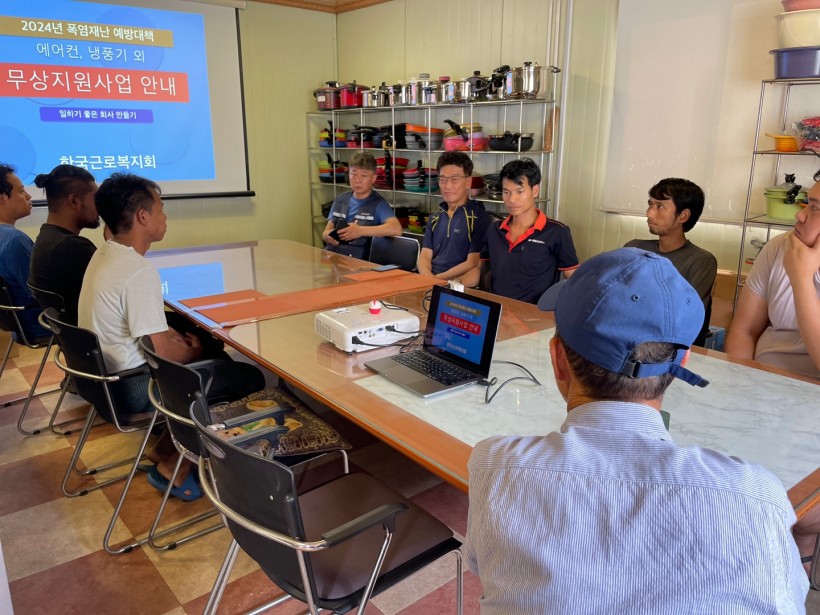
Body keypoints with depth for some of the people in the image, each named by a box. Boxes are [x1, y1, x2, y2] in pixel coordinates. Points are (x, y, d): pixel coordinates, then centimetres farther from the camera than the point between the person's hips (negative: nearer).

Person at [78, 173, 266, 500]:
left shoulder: (104, 254, 4)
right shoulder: (138, 271, -26)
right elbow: (162, 354, -25)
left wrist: (179, 338, 5)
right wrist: (196, 351, -5)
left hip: (105, 375, 10)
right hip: (133, 387, -10)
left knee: (219, 356, 20)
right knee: (250, 377, -5)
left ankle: (164, 449, 20)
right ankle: (174, 466, 4)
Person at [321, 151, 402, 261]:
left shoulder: (378, 204, -3)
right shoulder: (340, 200, 16)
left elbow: (396, 229, -19)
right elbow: (328, 229, 19)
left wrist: (361, 231, -24)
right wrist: (326, 235, -5)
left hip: (357, 261, -5)